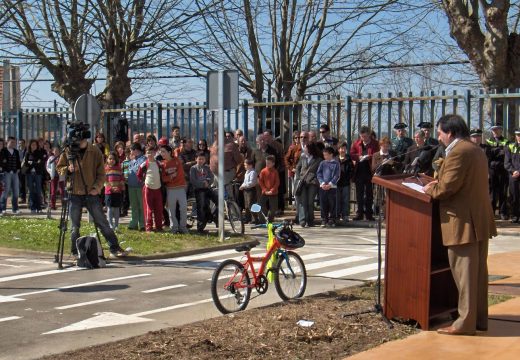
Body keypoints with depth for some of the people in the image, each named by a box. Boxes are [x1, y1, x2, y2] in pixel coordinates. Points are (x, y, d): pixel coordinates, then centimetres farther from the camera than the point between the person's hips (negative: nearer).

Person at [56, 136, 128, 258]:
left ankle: (115, 249, 4)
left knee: (102, 223, 0)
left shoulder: (95, 151, 0)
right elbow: (59, 168, 9)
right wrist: (68, 169, -12)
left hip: (91, 193, -1)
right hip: (74, 194, 1)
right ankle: (75, 252, 18)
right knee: (75, 226, 6)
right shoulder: (68, 151, 2)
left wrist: (97, 187, -11)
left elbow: (101, 173, 3)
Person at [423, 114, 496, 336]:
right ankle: (479, 318, 22)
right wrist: (439, 184, 14)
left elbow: (448, 187, -21)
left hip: (463, 223, -10)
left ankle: (465, 322, 1)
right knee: (478, 271, 14)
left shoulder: (457, 152, -17)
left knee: (464, 273, -4)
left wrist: (431, 190, -2)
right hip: (481, 220, 10)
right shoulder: (476, 151, 16)